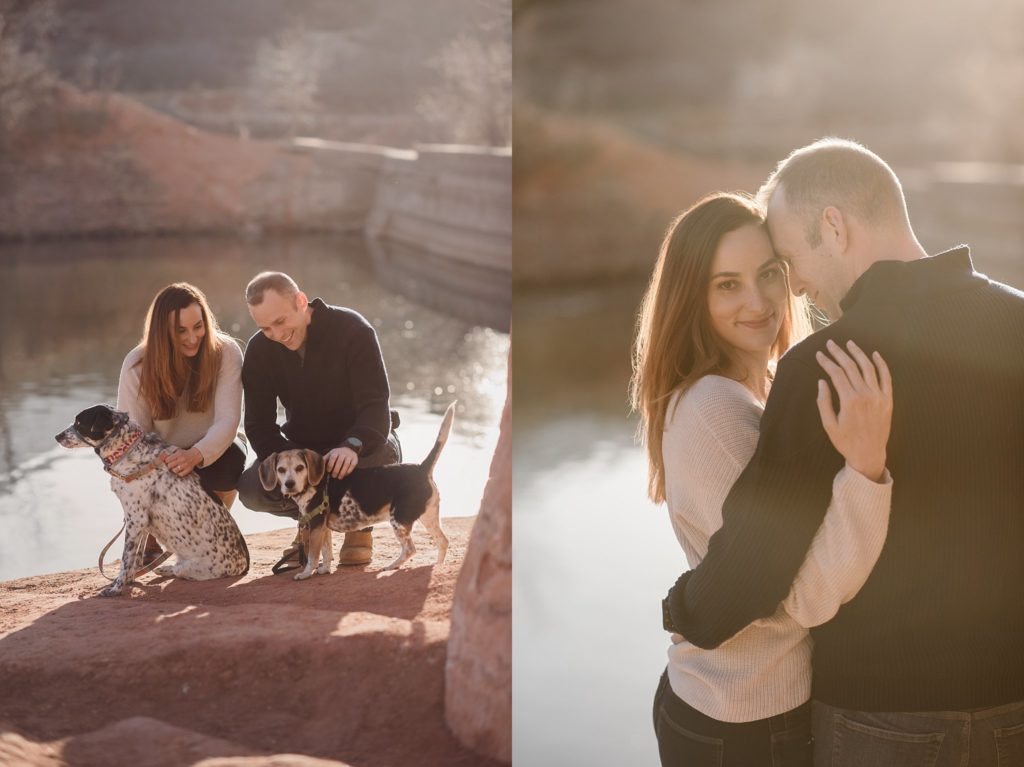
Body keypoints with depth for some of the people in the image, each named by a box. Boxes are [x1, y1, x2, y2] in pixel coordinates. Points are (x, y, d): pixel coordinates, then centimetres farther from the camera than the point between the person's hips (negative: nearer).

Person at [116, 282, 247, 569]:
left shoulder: (225, 352, -21)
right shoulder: (138, 363, -18)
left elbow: (228, 420, -28)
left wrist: (196, 454, -49)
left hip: (212, 451, -1)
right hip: (162, 460, 1)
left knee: (230, 459, -35)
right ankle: (150, 542, 6)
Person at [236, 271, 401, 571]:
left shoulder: (352, 330, -22)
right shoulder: (259, 350, -12)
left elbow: (376, 405, -30)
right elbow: (259, 425, -13)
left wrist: (353, 446, -52)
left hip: (361, 442, -2)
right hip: (302, 448, 2)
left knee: (384, 451, -38)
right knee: (251, 488, -26)